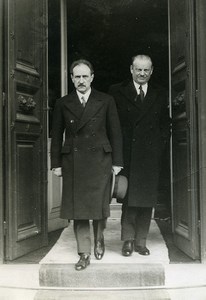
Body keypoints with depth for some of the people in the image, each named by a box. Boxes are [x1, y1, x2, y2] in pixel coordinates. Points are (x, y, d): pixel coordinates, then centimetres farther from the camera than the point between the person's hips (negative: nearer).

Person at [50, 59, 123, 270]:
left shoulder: (106, 101, 4)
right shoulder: (63, 104, 7)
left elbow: (115, 132, 4)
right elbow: (56, 135, 9)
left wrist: (117, 162, 0)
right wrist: (56, 164, 4)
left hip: (99, 160, -1)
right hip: (73, 162, 1)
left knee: (99, 204, 0)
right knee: (77, 208, 2)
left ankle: (99, 237, 31)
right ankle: (84, 254, 14)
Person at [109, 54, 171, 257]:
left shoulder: (160, 95, 12)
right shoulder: (117, 92, 3)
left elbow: (165, 124, 16)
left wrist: (160, 144, 4)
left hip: (150, 155, 3)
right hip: (126, 155, -2)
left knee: (147, 200, 6)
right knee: (129, 198, -1)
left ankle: (141, 241, 18)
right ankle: (128, 240, 13)